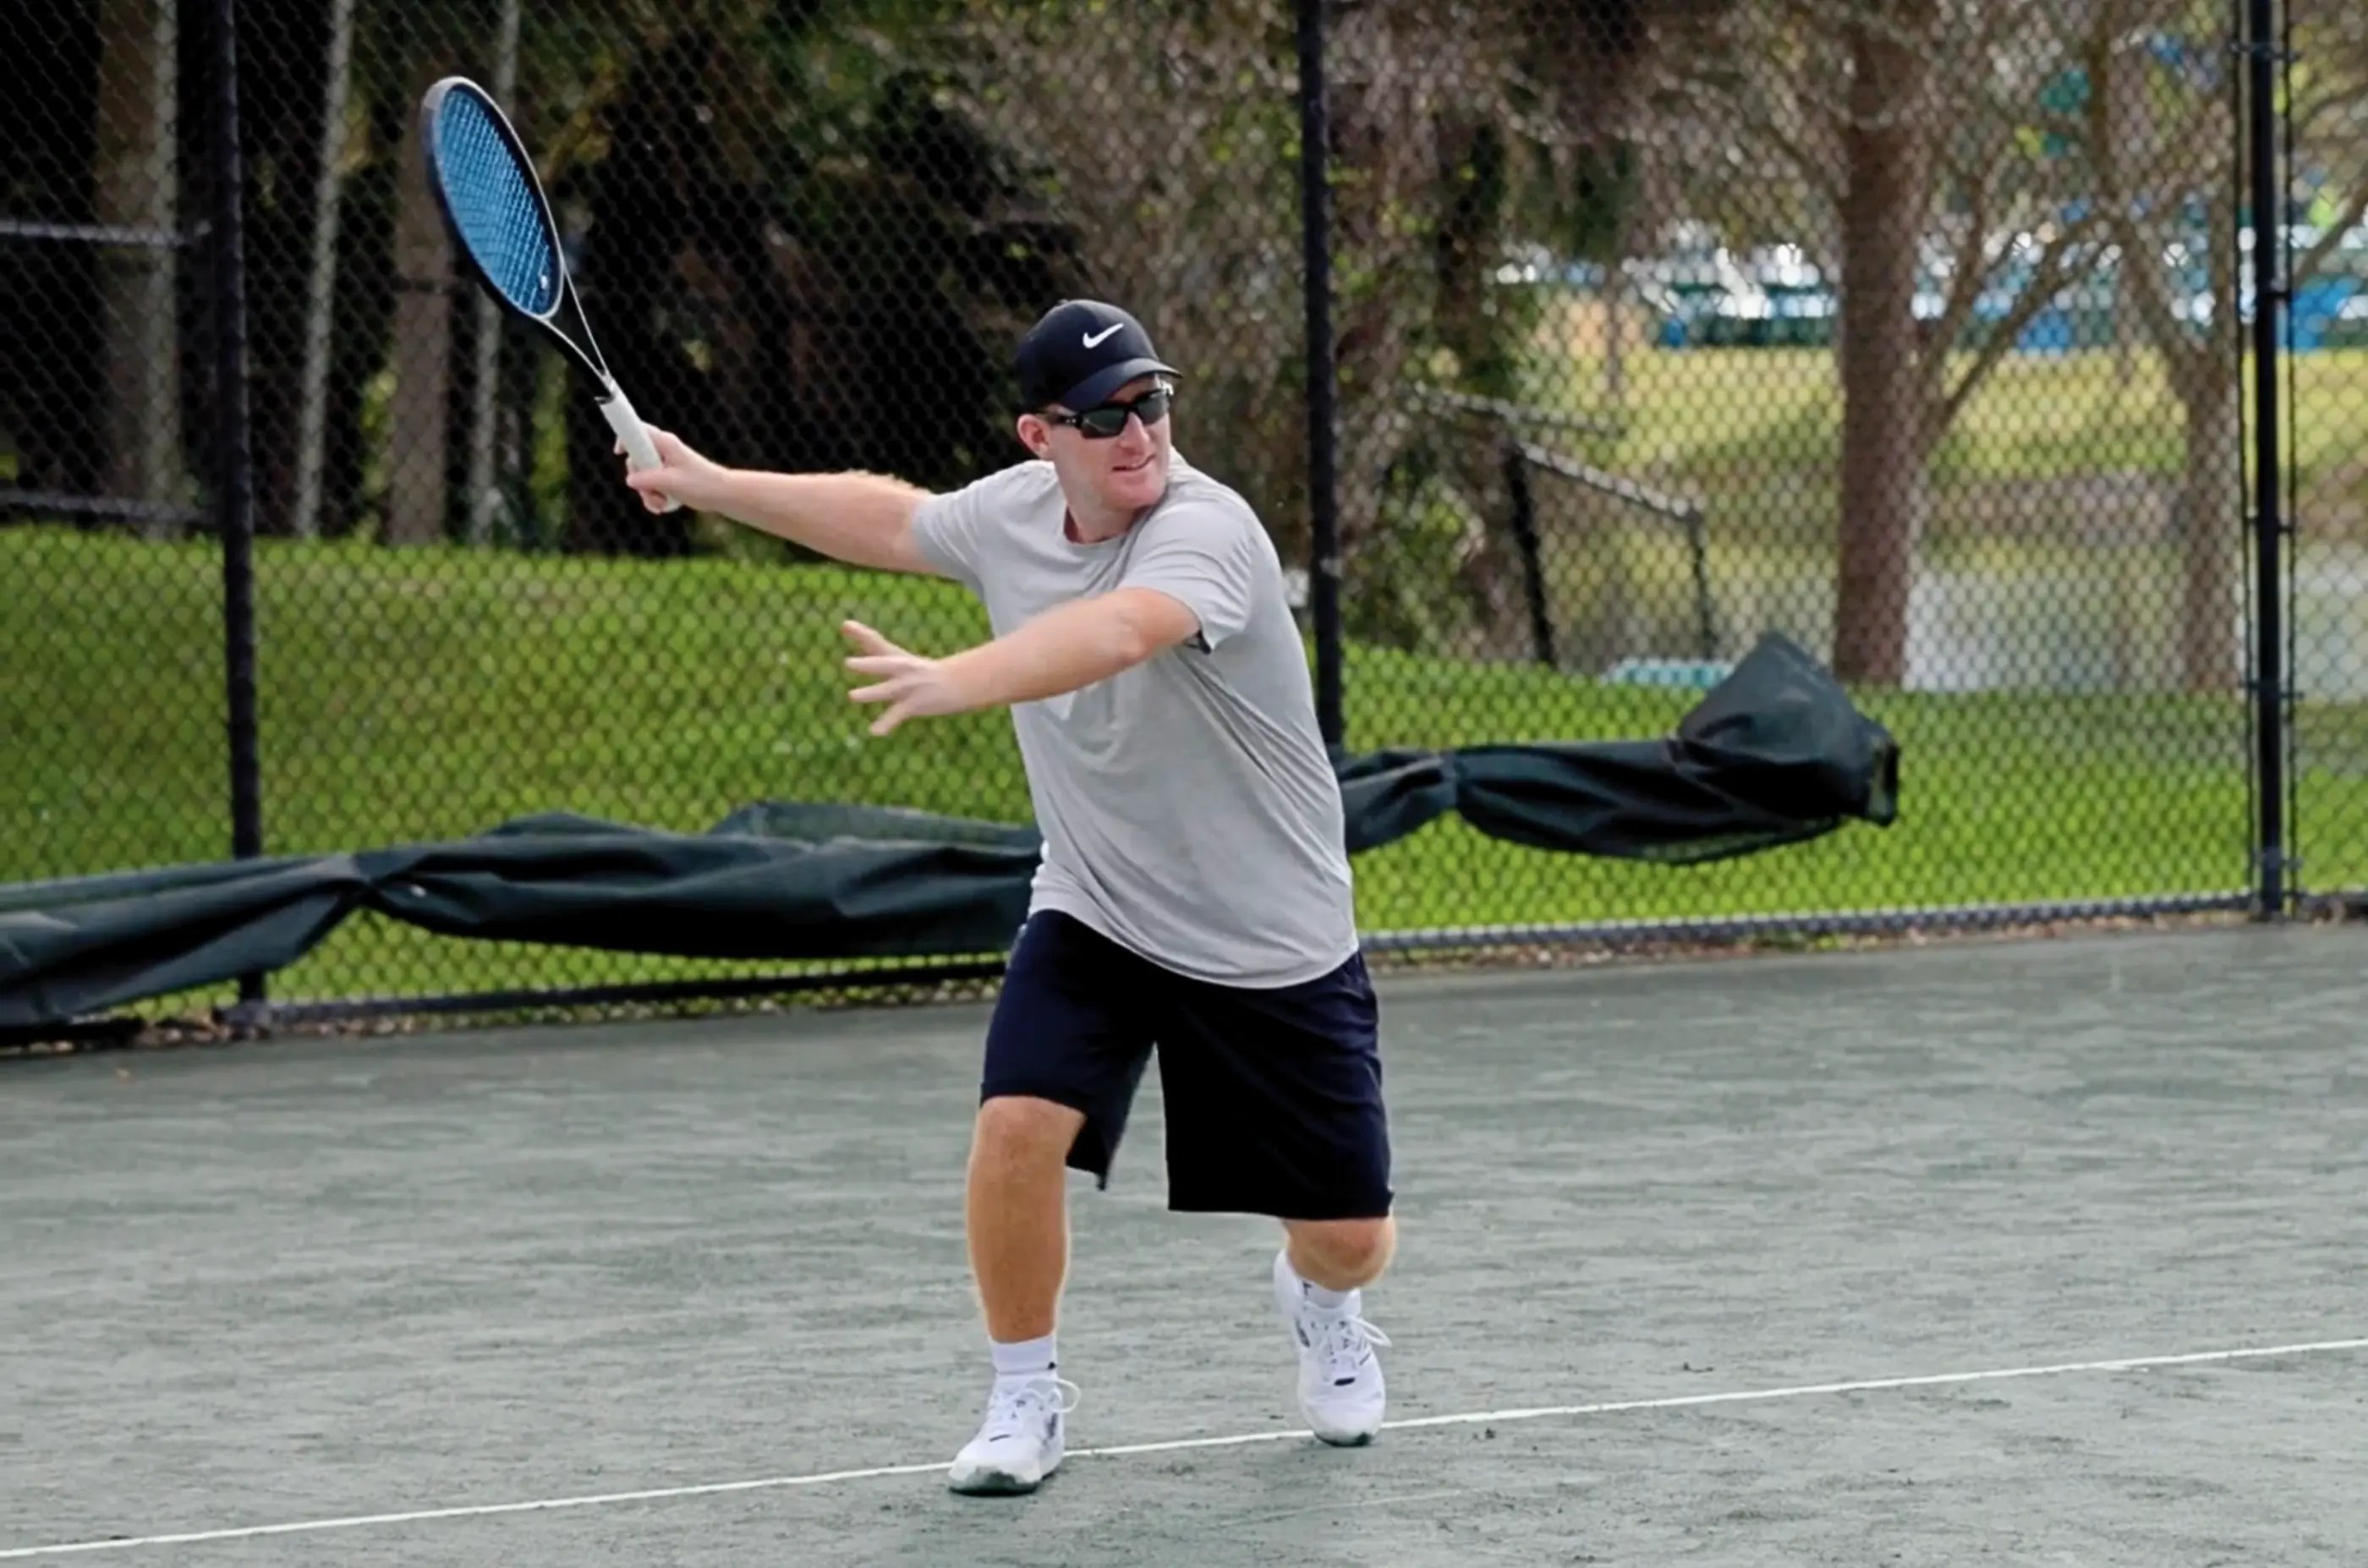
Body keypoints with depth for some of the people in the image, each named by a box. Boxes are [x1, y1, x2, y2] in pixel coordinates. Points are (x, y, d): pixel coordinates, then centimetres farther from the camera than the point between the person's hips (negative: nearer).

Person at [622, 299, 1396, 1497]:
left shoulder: (1204, 531, -27)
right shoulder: (1013, 509, -7)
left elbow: (1112, 632, -49)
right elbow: (890, 516, 17)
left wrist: (953, 682, -64)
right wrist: (713, 486, 17)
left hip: (1273, 946, -4)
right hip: (1092, 916, 4)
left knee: (1350, 1238, 3)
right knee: (1017, 1126, -22)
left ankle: (1321, 1306, 43)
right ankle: (1025, 1396, 1)